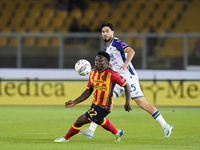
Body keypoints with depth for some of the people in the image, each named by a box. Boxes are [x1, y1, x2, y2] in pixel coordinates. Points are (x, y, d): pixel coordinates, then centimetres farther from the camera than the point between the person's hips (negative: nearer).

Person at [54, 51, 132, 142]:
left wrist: (127, 103, -17)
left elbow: (126, 86, -12)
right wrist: (74, 102, 1)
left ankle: (66, 138, 19)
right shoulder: (93, 74, 1)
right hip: (95, 104, 8)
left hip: (103, 108, -8)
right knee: (99, 120, 36)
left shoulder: (111, 74, -21)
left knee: (79, 121, -6)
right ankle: (117, 133, 59)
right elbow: (88, 92, 8)